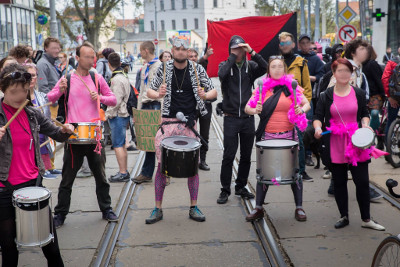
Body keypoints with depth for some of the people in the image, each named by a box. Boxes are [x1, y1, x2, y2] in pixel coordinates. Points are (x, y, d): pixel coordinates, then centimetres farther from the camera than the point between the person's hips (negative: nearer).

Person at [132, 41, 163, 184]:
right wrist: (138, 109, 17)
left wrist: (161, 110, -17)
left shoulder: (160, 66, -7)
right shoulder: (144, 68, 19)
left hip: (156, 105, -8)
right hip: (145, 105, 8)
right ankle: (147, 173, 11)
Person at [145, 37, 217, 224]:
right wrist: (158, 94, -14)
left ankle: (194, 208, 17)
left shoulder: (196, 69, 3)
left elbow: (213, 91, 8)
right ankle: (158, 209, 12)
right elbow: (149, 91, 9)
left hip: (189, 122, 0)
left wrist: (205, 95, -15)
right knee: (162, 165, 1)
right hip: (168, 122, 0)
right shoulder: (164, 68, 3)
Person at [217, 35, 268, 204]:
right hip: (231, 119, -3)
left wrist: (252, 52, -14)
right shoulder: (225, 65, 2)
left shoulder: (250, 66, 7)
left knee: (246, 156, 10)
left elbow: (265, 68, -13)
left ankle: (241, 187, 25)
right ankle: (225, 190, 8)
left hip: (248, 118, 3)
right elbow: (221, 74, -21)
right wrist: (233, 56, -13)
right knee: (228, 155, -3)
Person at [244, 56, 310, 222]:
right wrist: (255, 110, -17)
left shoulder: (292, 86, 4)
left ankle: (299, 208, 18)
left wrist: (302, 110, -14)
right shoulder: (262, 87, 5)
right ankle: (258, 208, 17)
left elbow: (307, 104, 9)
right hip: (267, 136, 1)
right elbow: (247, 108, 5)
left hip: (288, 135, 0)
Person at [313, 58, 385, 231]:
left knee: (362, 181, 0)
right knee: (339, 182, 9)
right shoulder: (326, 96, 2)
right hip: (335, 148, 0)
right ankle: (344, 217, 25)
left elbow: (364, 114, 14)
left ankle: (366, 219, 15)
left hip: (356, 144, 0)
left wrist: (365, 124, -6)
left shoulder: (359, 94, 6)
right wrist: (317, 127, -20)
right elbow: (318, 117, 1)